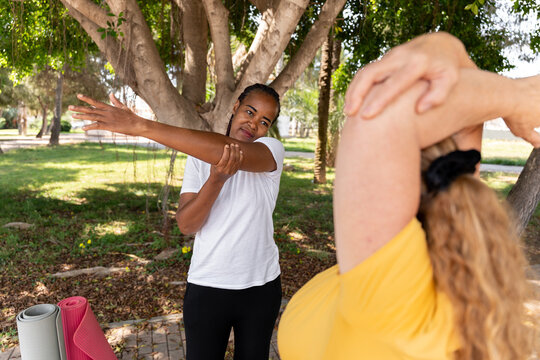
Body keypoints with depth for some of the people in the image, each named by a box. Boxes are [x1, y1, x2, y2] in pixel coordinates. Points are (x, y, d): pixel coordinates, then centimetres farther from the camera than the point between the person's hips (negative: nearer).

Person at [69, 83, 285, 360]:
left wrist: (141, 126, -37)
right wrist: (216, 179, -30)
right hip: (207, 287, 1)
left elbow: (233, 152, -32)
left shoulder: (272, 150, -9)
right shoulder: (199, 156, -1)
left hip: (261, 287, 0)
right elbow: (186, 225, -11)